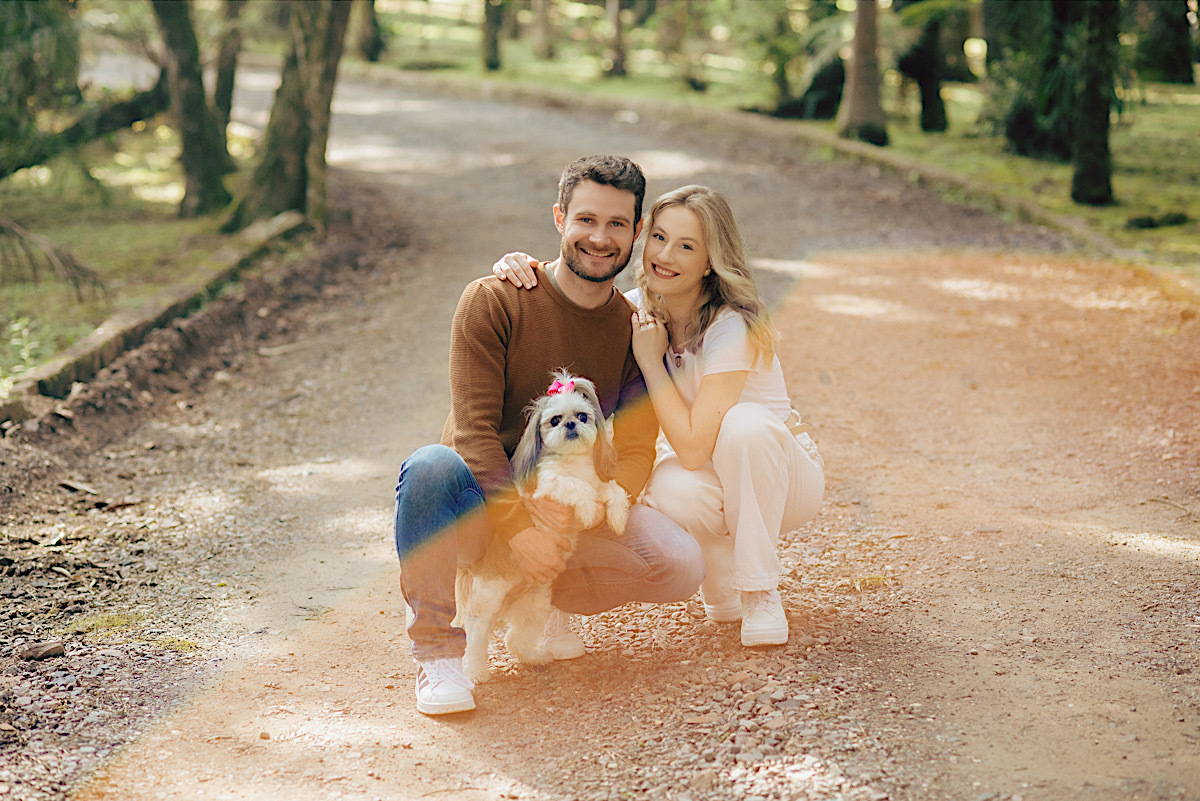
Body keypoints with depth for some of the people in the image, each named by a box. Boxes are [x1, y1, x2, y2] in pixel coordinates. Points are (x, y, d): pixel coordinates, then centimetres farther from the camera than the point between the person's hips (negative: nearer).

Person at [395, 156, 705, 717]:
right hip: (479, 506, -3)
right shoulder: (493, 301, -10)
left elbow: (635, 453, -4)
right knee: (430, 467, -38)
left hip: (573, 515, 3)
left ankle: (547, 599, 7)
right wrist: (519, 527, -29)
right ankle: (436, 647, -18)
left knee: (681, 566, -22)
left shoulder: (637, 329, 2)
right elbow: (475, 430, -16)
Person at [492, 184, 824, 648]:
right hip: (705, 477, 3)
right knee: (673, 492, -35)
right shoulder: (636, 311, -9)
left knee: (744, 424, -37)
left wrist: (650, 359, -27)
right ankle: (721, 588, -1)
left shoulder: (731, 326, -27)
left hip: (782, 474, -3)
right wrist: (520, 268, -21)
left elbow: (694, 447, -33)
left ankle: (761, 592, -18)